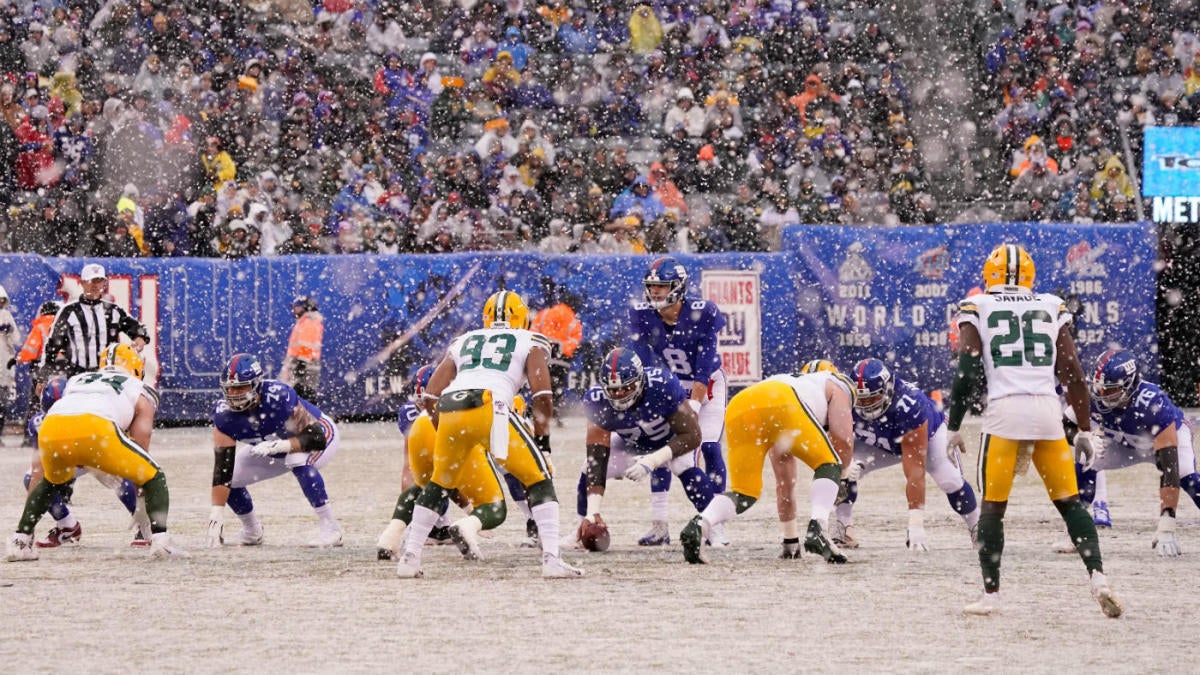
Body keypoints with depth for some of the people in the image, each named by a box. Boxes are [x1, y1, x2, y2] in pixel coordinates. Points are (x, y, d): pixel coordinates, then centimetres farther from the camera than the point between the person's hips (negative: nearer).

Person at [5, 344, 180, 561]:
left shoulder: (76, 381, 40)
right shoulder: (140, 391, 30)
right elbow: (140, 448, 28)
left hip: (51, 430, 4)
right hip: (95, 428, -4)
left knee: (52, 482, 36)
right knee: (154, 478, 16)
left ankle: (20, 540, 26)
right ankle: (160, 538, -2)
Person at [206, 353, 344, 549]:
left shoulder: (279, 397, -38)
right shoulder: (223, 413, -25)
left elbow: (317, 439, -37)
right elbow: (222, 465, -25)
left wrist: (281, 446, -52)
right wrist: (217, 513, -30)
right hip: (270, 449, 6)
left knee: (299, 462, -37)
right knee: (230, 477, -6)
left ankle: (329, 528, -28)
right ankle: (252, 532, 20)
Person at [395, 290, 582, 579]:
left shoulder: (462, 342, 33)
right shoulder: (530, 343, 23)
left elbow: (430, 397, 25)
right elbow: (542, 396, 8)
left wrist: (450, 435, 34)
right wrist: (542, 441, 17)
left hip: (450, 407, 4)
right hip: (491, 406, -4)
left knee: (438, 485, 26)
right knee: (539, 480, 7)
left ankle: (409, 558, 23)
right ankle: (551, 559, -6)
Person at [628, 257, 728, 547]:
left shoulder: (701, 314, -25)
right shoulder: (642, 316, -15)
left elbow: (704, 365, -25)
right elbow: (643, 362, -17)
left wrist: (693, 406, -30)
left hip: (707, 384, -3)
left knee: (709, 447, -14)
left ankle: (717, 524, -7)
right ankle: (659, 525, -2)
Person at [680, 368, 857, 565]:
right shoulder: (837, 386, 33)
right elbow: (844, 439, 14)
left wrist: (790, 538, 50)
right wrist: (841, 480, 31)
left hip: (738, 410, 6)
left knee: (745, 494, 14)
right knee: (828, 465, 13)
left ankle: (698, 525, -13)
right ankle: (817, 529, -11)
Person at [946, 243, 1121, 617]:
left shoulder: (977, 309, 9)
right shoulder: (1051, 309, 15)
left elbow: (967, 373, 0)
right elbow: (1073, 375, 11)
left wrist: (954, 427, 6)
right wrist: (1084, 430, 16)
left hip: (1004, 409, -2)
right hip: (1047, 410, 2)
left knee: (992, 507, 7)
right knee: (1070, 502, 10)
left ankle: (991, 594, 5)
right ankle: (1098, 576, -6)